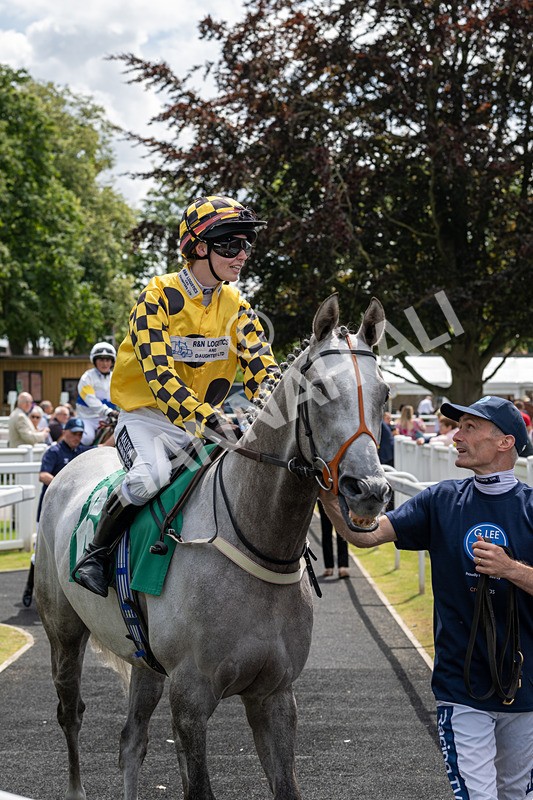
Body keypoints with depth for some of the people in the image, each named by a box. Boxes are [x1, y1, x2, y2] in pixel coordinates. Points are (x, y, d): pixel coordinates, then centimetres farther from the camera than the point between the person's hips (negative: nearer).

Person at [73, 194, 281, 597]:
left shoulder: (237, 307, 5)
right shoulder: (159, 297, -13)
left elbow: (262, 367, -2)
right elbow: (159, 373, -24)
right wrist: (207, 417, -37)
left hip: (204, 423, 6)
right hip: (147, 416, -6)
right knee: (148, 477, -33)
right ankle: (96, 552, -10)